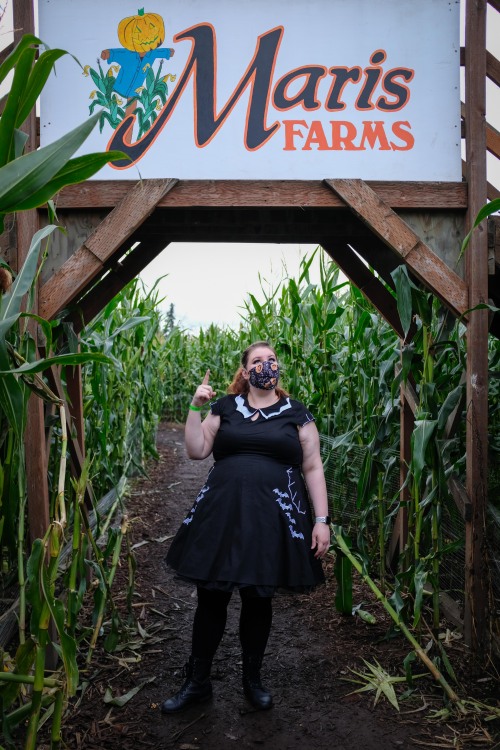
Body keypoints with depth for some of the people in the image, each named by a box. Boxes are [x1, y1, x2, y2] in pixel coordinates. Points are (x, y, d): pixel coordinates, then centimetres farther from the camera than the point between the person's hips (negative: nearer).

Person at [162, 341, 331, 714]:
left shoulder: (296, 412, 4)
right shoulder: (225, 407, 8)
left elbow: (313, 468, 3)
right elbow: (196, 450, 5)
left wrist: (322, 520, -3)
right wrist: (196, 408, -5)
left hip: (273, 518, -1)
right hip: (221, 514, 1)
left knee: (259, 600, 11)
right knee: (211, 598, 7)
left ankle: (253, 680, 32)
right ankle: (198, 682, 26)